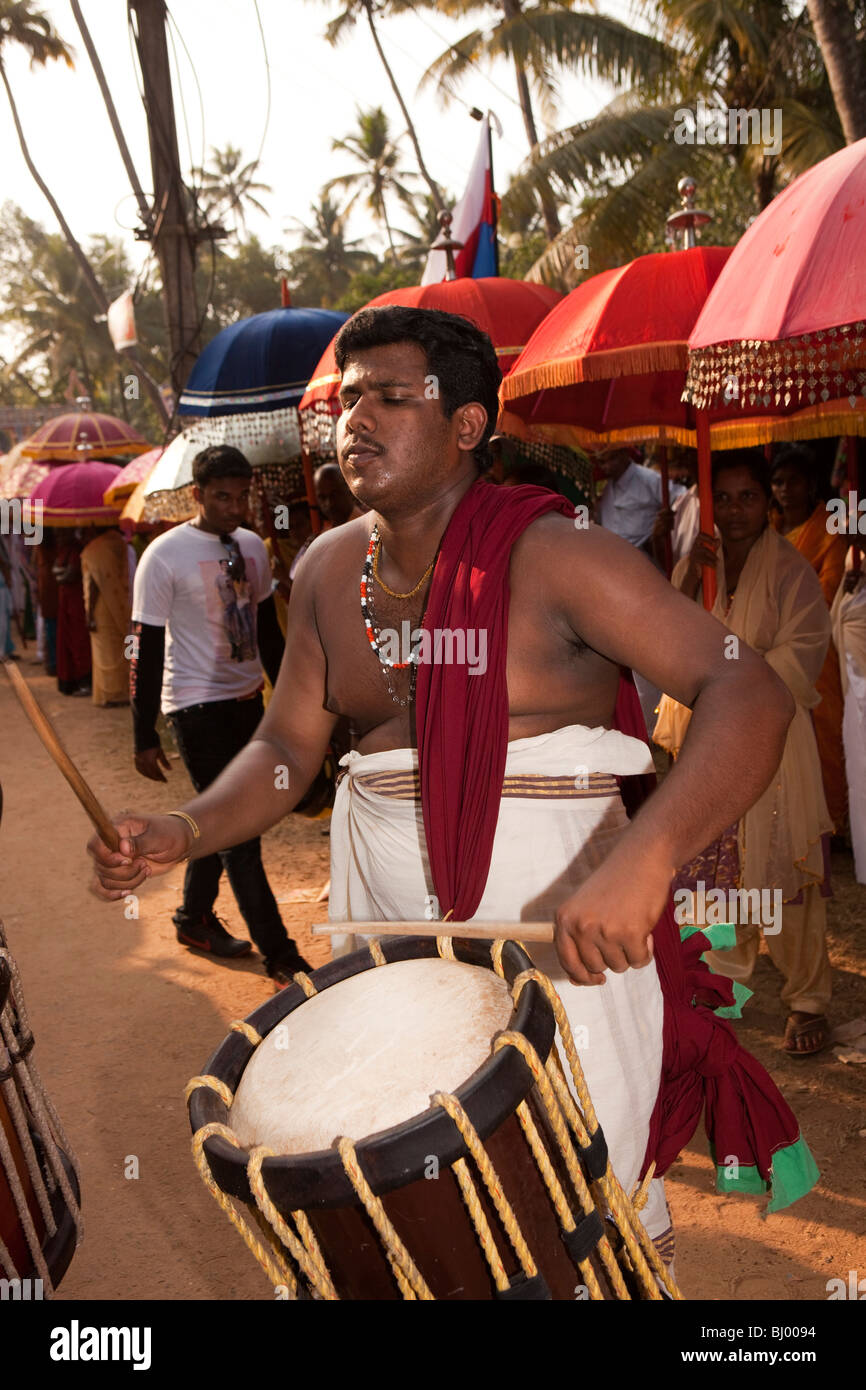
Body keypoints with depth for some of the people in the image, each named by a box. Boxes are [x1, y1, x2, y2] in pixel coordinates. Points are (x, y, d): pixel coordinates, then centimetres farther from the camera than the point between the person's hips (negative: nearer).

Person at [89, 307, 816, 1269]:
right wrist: (186, 832, -10)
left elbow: (748, 695, -24)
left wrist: (643, 859, -39)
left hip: (558, 932, -5)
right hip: (385, 920, 6)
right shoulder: (330, 568, 4)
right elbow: (287, 744, 9)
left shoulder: (549, 556, -16)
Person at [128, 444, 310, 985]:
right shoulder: (165, 556, -13)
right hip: (197, 704, -6)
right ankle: (280, 955, 0)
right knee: (237, 830, -6)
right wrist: (145, 738, -12)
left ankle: (196, 917, 35)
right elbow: (148, 651, -12)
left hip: (247, 697, 7)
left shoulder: (252, 547, 6)